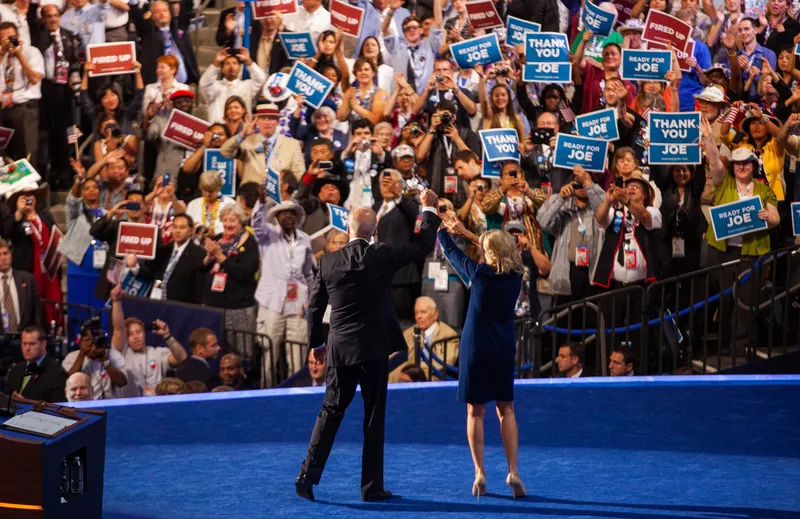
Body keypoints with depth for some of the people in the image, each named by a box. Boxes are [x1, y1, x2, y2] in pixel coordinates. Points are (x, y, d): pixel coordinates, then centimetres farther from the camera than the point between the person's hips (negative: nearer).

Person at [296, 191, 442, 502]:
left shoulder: (328, 262, -1)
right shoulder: (383, 258, -8)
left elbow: (314, 306, 5)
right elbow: (424, 245, 3)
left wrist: (315, 342, 19)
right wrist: (429, 210, 17)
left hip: (339, 350, 3)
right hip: (374, 349, -2)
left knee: (331, 412, 12)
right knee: (374, 418, 4)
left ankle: (308, 475, 3)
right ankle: (371, 487, 6)